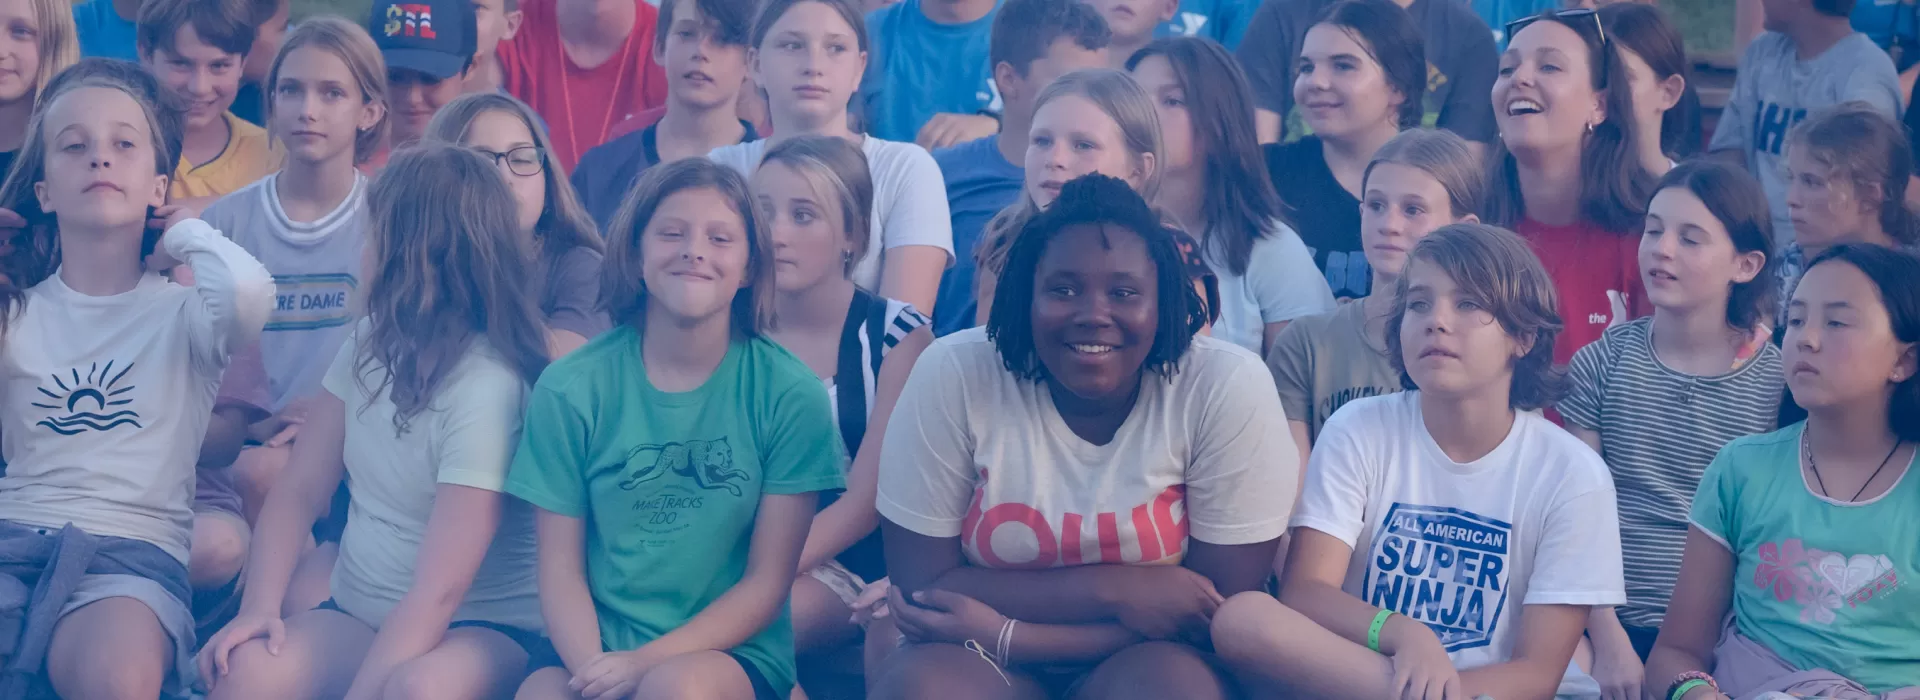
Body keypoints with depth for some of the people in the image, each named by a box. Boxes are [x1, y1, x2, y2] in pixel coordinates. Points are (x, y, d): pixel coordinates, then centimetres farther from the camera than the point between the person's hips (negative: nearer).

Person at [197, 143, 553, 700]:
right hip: (357, 615, 5)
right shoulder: (369, 345, 6)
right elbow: (301, 491, 7)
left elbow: (437, 591, -23)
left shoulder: (488, 386, -18)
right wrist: (260, 607, -10)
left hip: (477, 631, -5)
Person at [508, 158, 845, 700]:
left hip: (730, 655, -1)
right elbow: (561, 568, 2)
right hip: (596, 650, 1)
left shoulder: (789, 395, -2)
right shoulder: (569, 389, 2)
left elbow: (766, 584, -2)